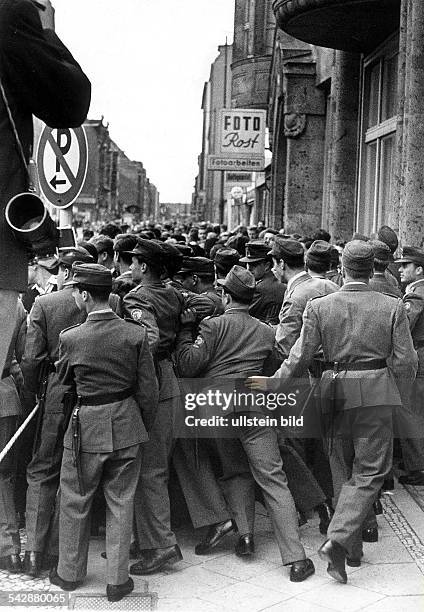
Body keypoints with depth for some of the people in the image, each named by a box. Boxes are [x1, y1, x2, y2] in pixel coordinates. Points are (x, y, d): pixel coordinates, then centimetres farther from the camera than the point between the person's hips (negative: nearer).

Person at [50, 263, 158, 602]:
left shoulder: (71, 338, -13)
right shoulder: (136, 334, -9)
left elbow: (63, 379, 5)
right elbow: (149, 389, -5)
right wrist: (144, 427, 8)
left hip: (86, 425, -2)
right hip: (127, 423, 2)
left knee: (75, 502, 16)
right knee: (121, 503, 12)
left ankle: (70, 572, 31)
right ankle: (118, 580, 20)